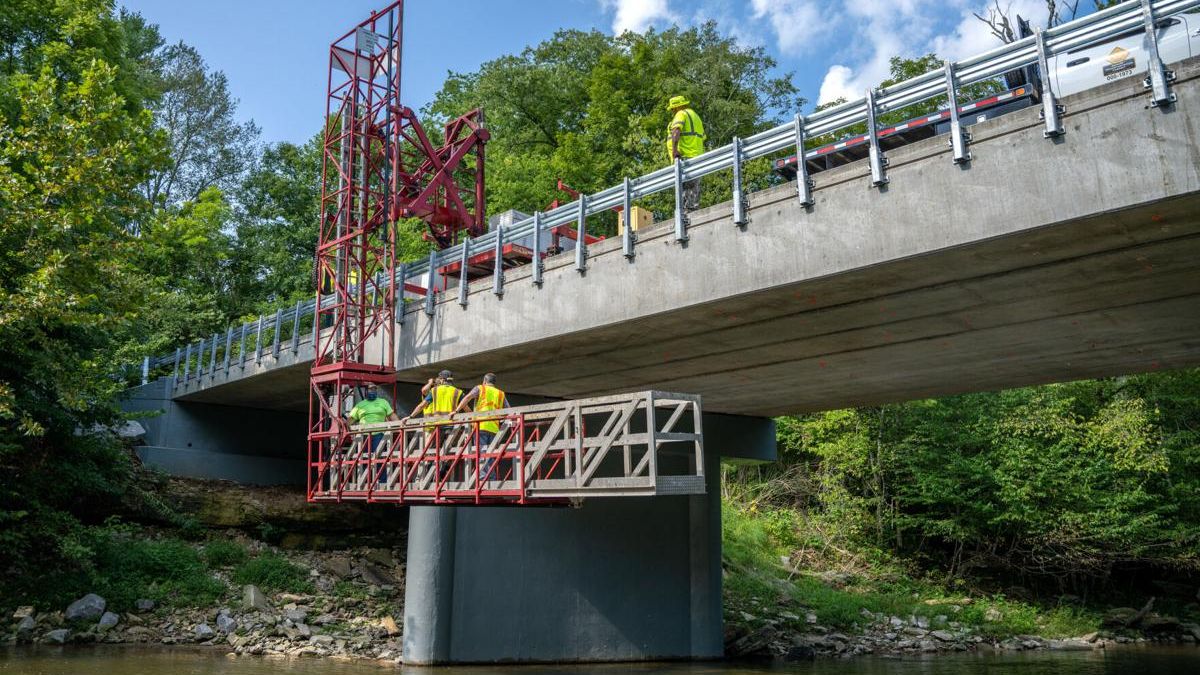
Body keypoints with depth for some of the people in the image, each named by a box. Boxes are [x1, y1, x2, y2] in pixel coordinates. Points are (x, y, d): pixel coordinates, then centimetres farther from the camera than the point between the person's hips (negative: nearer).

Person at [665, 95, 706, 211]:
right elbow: (703, 137, 27)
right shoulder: (695, 116, 29)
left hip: (685, 157, -9)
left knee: (685, 187, -14)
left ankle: (687, 210, -22)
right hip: (697, 156, 9)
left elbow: (676, 131, -18)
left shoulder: (681, 114, 0)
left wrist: (674, 150, -27)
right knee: (694, 187, 8)